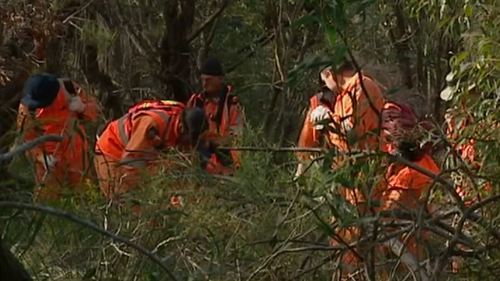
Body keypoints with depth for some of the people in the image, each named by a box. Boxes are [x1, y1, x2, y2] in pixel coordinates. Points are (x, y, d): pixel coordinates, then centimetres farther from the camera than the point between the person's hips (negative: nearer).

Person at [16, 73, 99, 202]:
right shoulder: (27, 107, -18)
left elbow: (94, 110, -4)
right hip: (49, 158, -2)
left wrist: (82, 108, -27)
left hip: (76, 152, 2)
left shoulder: (69, 88, -15)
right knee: (46, 198, -5)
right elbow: (28, 137, -12)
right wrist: (41, 156, -28)